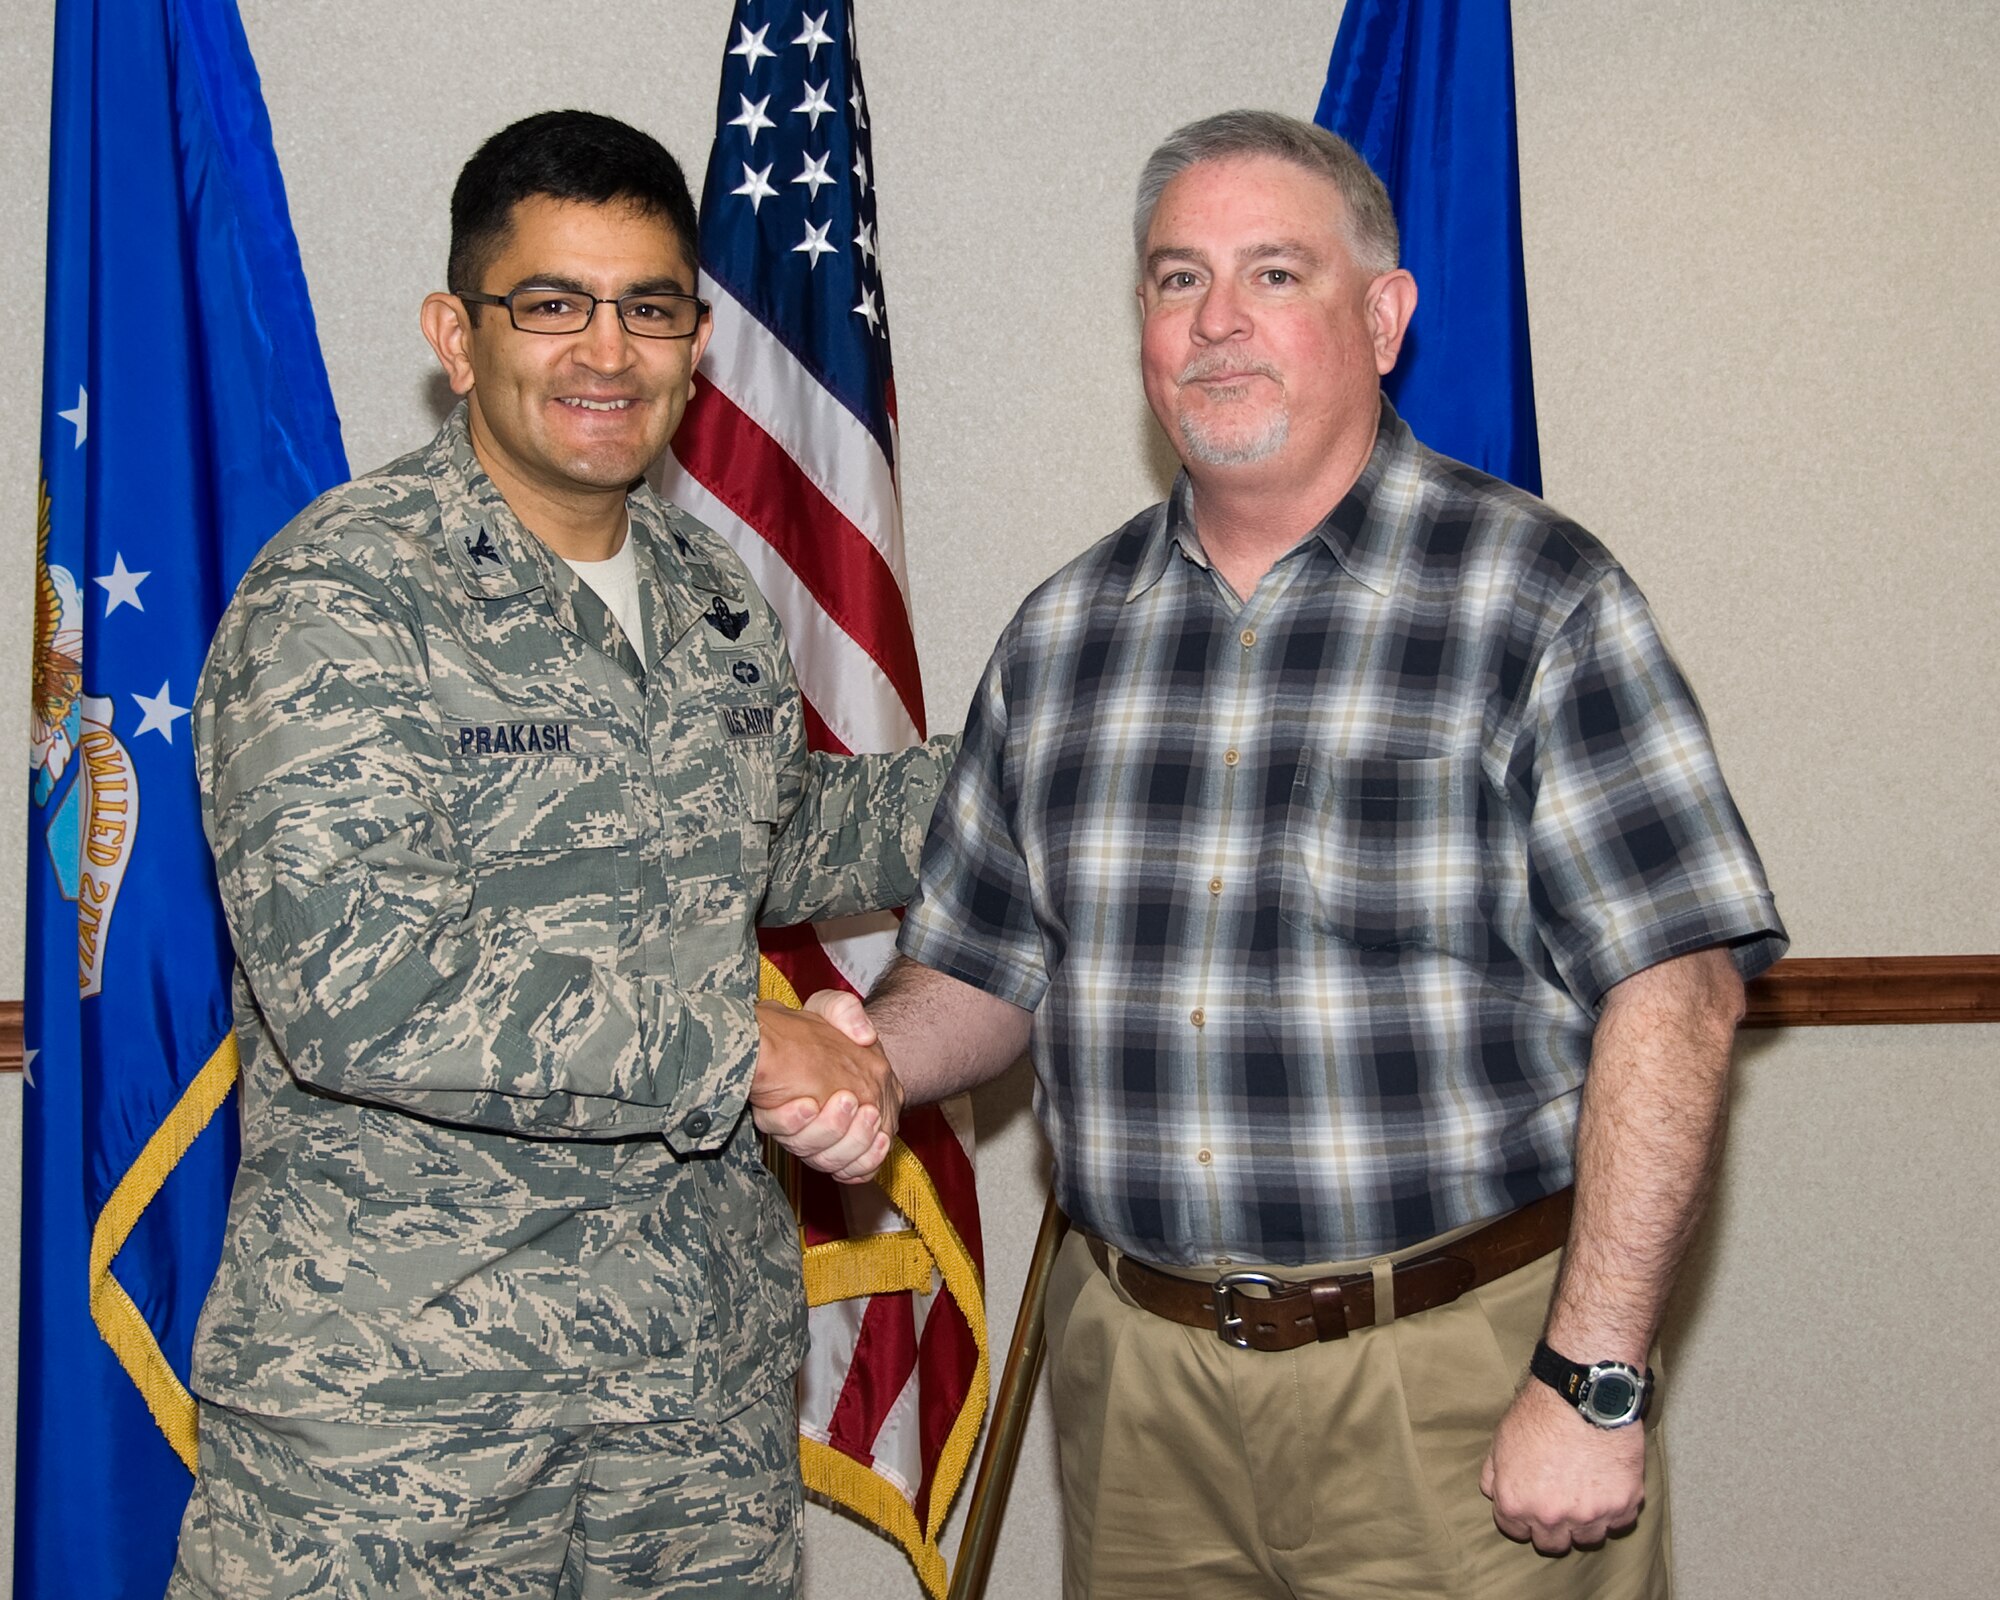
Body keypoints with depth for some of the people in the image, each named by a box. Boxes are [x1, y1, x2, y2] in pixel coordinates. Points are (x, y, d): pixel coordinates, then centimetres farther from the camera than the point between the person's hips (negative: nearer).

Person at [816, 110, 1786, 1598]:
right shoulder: (1063, 632, 7)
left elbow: (1674, 986, -13)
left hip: (1457, 1374, -4)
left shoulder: (1539, 598, -8)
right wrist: (866, 1056, -8)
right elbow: (982, 969, 13)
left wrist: (1593, 1382, -17)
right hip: (1137, 1377, 4)